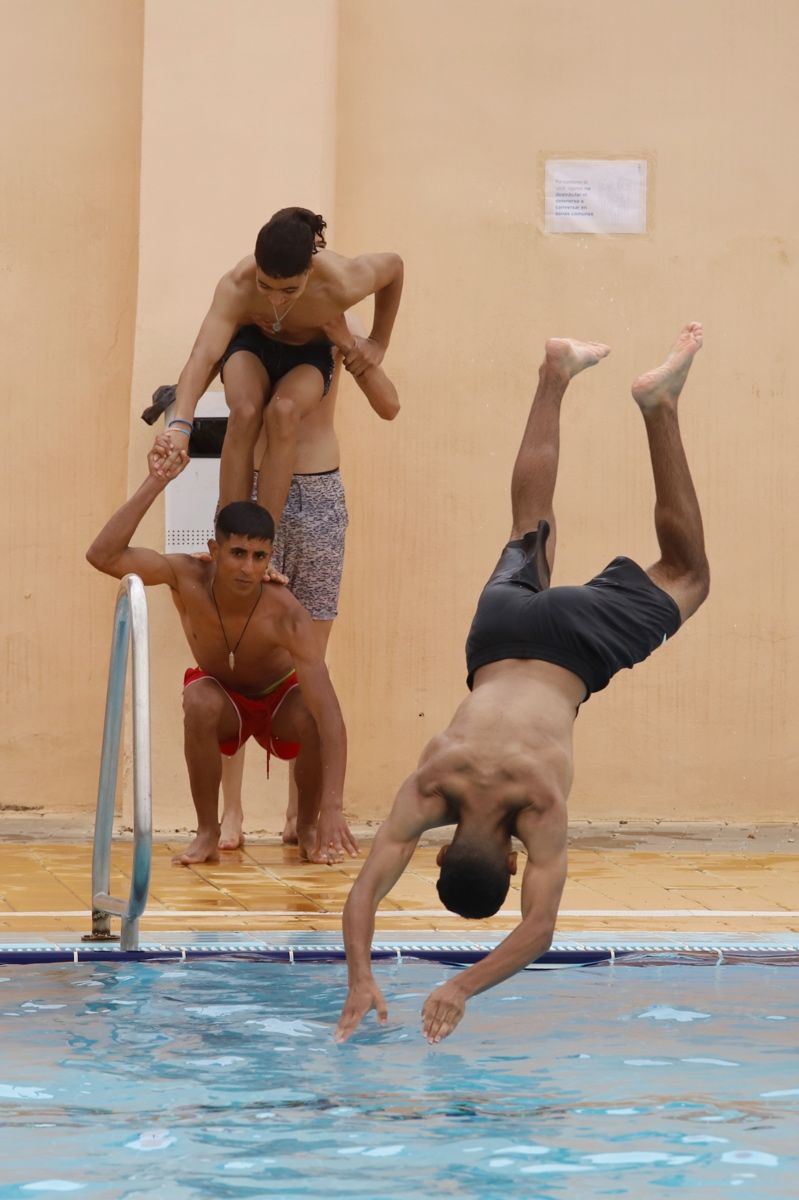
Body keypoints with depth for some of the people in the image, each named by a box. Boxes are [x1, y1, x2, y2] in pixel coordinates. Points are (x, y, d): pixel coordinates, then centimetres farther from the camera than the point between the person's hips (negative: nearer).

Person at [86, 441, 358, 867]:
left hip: (279, 699, -1)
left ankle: (307, 826, -4)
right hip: (224, 702, 1)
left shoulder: (285, 615, -37)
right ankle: (207, 832, -15)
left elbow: (329, 713, -42)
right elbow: (103, 556, -43)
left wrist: (333, 810, -52)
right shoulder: (188, 577, -30)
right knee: (199, 701, -35)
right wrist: (154, 484, -49)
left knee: (314, 717, -34)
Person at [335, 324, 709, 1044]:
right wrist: (360, 980, -44)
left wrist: (463, 988, -49)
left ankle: (660, 405, 23)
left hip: (573, 649, -3)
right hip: (506, 634, 3)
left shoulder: (541, 807, -34)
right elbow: (366, 890, -30)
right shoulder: (428, 790, -29)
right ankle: (557, 376, 45)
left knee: (687, 575, 21)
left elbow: (539, 927, -38)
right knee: (530, 537, 32)